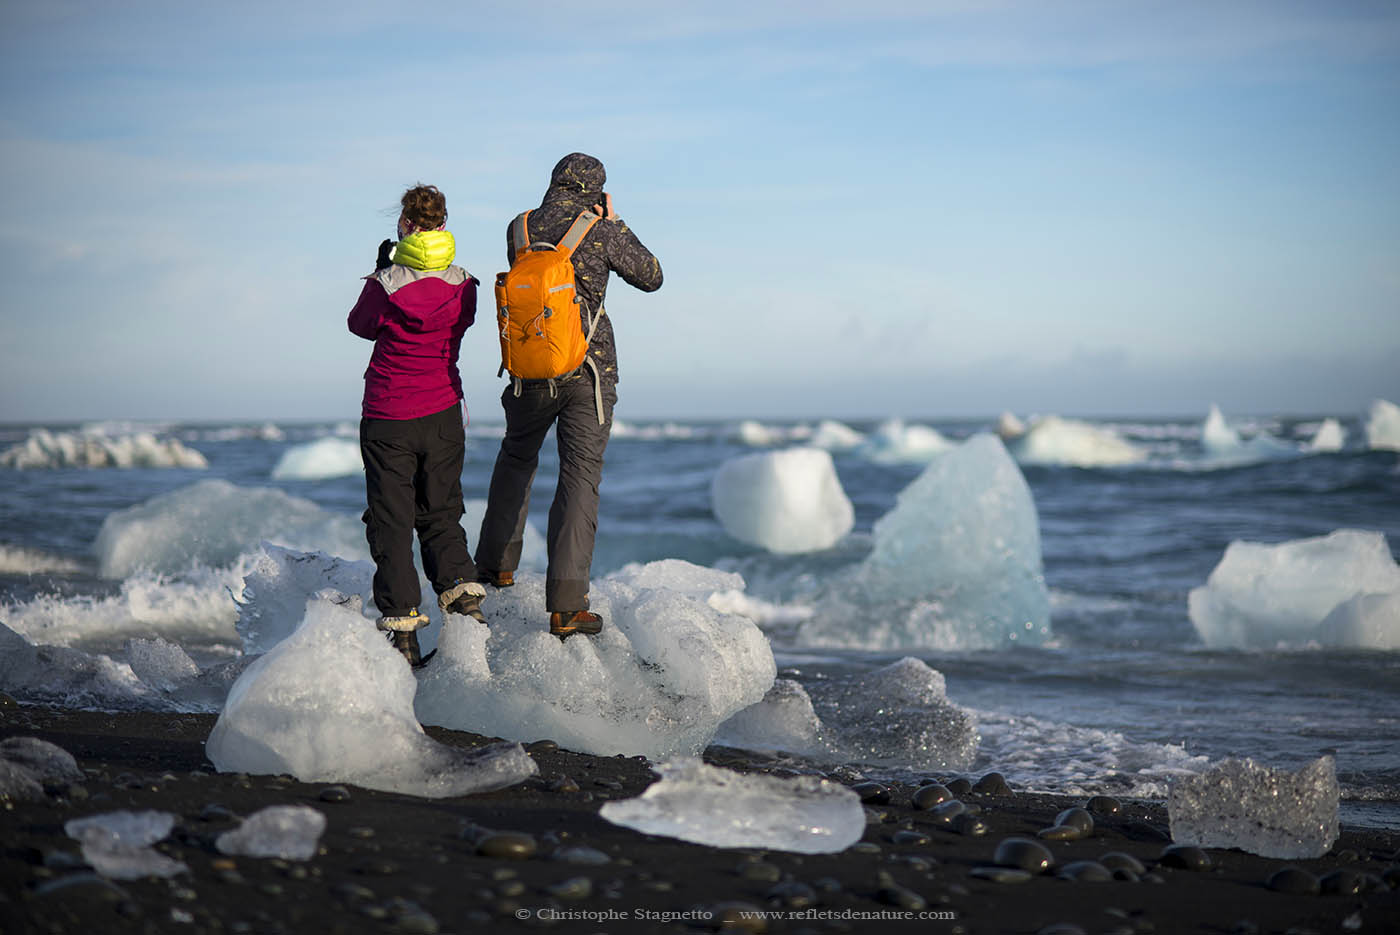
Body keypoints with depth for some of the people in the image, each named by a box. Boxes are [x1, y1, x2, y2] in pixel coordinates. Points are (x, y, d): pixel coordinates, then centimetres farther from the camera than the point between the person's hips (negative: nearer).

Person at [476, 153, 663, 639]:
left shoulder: (518, 229, 2)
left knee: (517, 458, 26)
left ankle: (498, 563, 35)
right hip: (589, 370, -3)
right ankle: (566, 605, -8)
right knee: (580, 476, -2)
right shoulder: (604, 231, -6)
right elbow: (651, 277, 7)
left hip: (531, 371, 3)